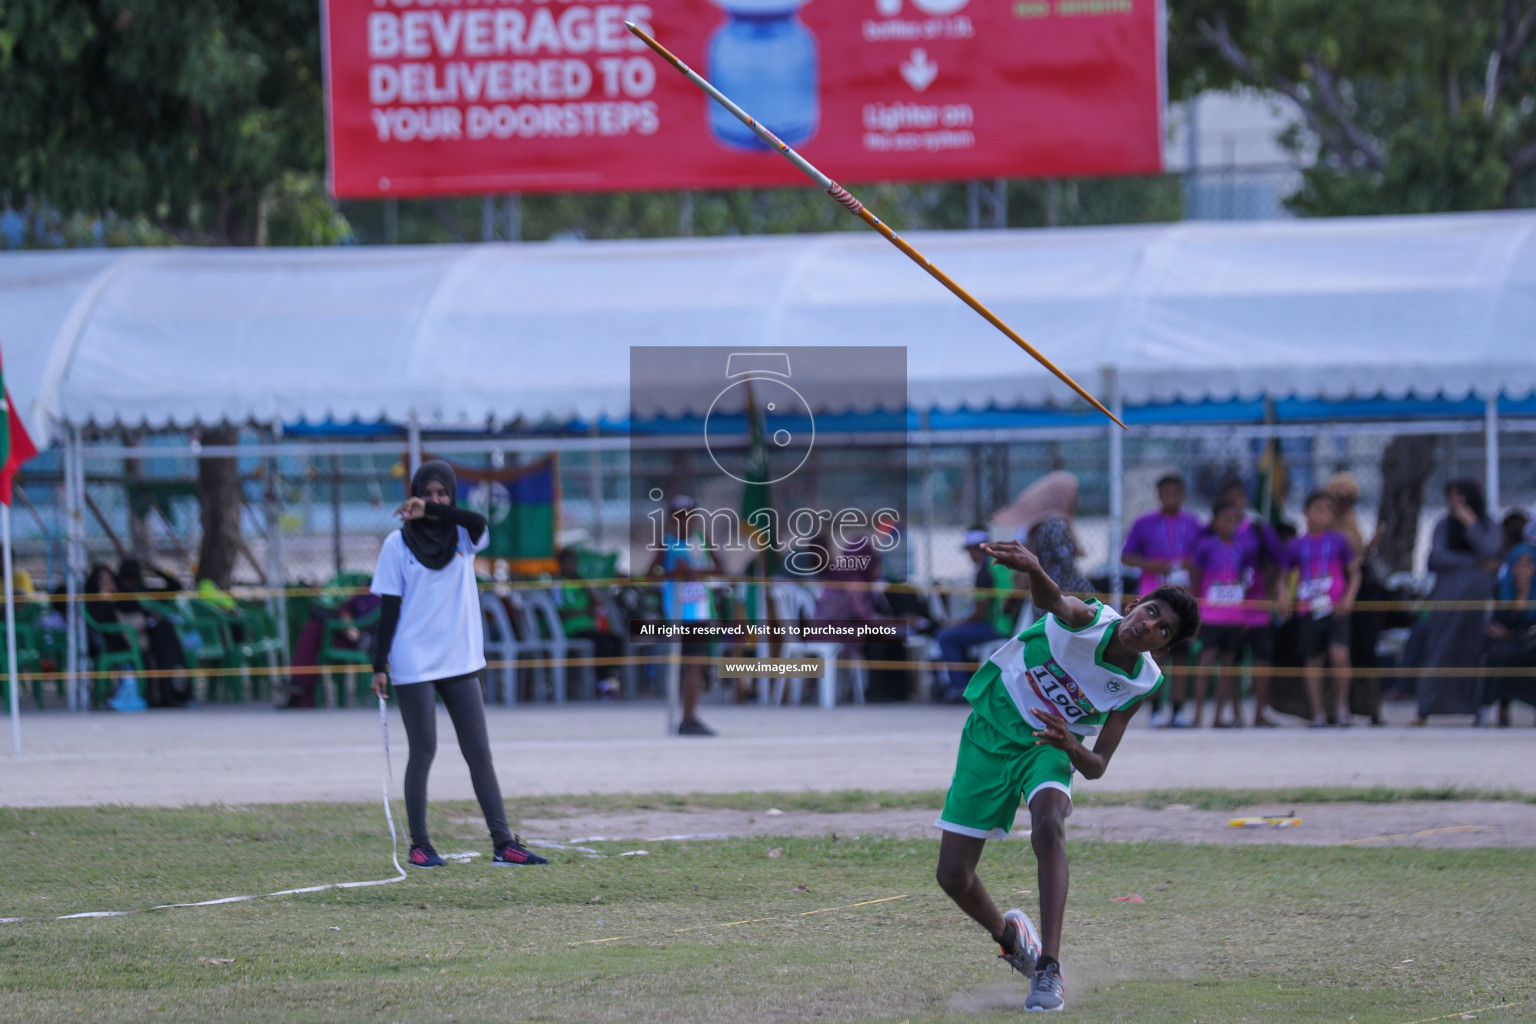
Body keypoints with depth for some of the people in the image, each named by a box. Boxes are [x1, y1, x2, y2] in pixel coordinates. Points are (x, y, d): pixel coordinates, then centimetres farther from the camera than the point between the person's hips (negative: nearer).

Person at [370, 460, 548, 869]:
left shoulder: (462, 537, 7)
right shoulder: (398, 543, 0)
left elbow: (479, 523, -18)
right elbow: (389, 608, -2)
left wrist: (431, 512, -29)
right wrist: (380, 666, -7)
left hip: (461, 662, 3)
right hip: (414, 665, -3)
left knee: (479, 753, 2)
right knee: (423, 751, -2)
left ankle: (503, 843, 1)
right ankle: (419, 846, 5)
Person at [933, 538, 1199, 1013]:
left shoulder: (1140, 684, -13)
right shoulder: (1089, 621, -22)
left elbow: (1097, 766, -11)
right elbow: (1053, 602, -48)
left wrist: (1071, 747, -35)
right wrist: (1034, 570, -72)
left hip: (1051, 747, 1)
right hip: (991, 731, -1)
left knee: (1049, 826, -33)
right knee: (953, 875, -3)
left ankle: (1048, 969, -33)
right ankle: (1008, 934, 31)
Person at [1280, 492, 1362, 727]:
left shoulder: (1338, 541, 4)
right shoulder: (1296, 546, 6)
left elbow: (1355, 573, 10)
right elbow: (1288, 577, 14)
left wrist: (1349, 597, -5)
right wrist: (1285, 595, -6)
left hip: (1336, 610, -2)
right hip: (1308, 611, 2)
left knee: (1339, 654, -18)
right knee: (1312, 661, 5)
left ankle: (1343, 704, 1)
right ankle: (1318, 713, 13)